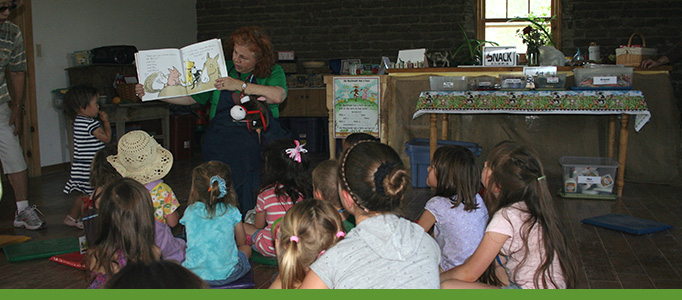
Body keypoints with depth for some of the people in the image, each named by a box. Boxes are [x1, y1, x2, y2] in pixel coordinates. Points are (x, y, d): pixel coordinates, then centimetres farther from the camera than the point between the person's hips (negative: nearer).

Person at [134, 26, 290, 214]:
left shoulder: (273, 72, 8)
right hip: (223, 140, 1)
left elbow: (278, 96, -13)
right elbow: (190, 98, 18)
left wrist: (240, 85, -15)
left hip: (262, 140, -1)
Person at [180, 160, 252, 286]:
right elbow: (241, 241, 9)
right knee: (246, 248, 27)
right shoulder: (232, 212, -5)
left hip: (194, 274, 1)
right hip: (226, 274, -1)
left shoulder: (190, 212, -3)